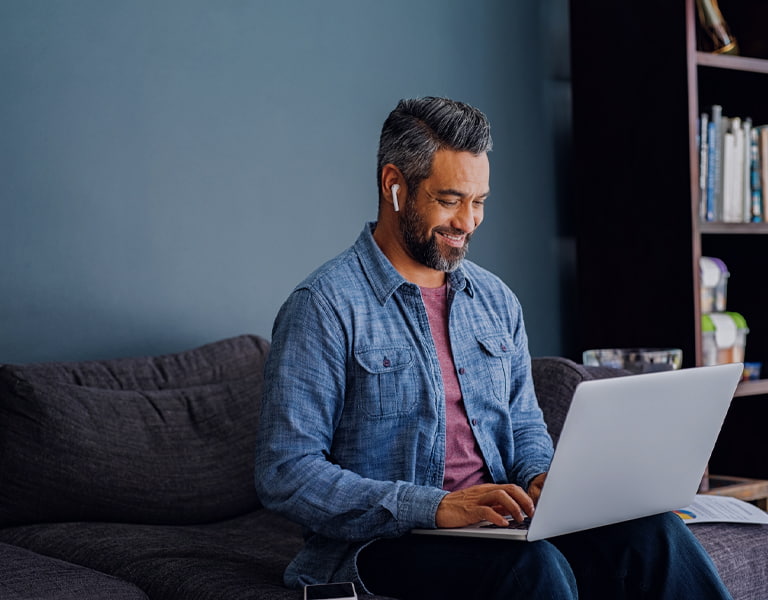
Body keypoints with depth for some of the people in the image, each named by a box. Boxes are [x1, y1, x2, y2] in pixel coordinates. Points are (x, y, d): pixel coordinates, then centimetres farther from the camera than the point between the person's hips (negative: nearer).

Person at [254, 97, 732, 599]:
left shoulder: (496, 300, 14)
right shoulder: (324, 307, -8)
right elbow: (287, 473, -14)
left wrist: (543, 478, -3)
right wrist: (435, 507, -24)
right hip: (383, 541, -6)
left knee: (653, 532, -20)